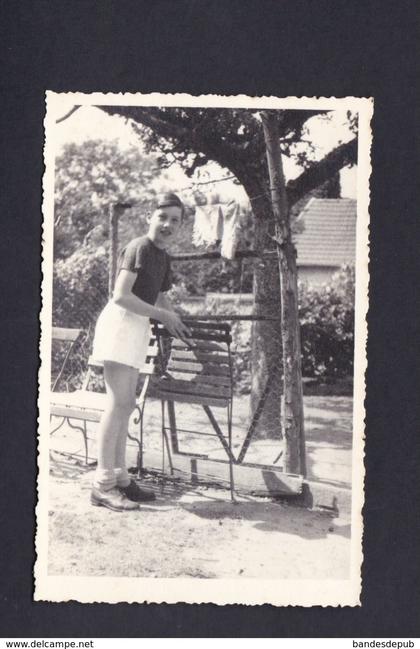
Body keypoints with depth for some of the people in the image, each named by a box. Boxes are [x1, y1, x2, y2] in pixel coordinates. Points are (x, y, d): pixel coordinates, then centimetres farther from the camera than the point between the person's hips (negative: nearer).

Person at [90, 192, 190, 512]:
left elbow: (161, 297, 27)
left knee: (126, 404, 8)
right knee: (119, 403, -13)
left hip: (137, 327, 9)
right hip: (120, 322, -9)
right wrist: (163, 316, -18)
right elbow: (121, 296, -20)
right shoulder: (139, 247, -12)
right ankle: (103, 484, -11)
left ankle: (119, 477, 13)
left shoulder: (163, 257, 14)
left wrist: (178, 323, 12)